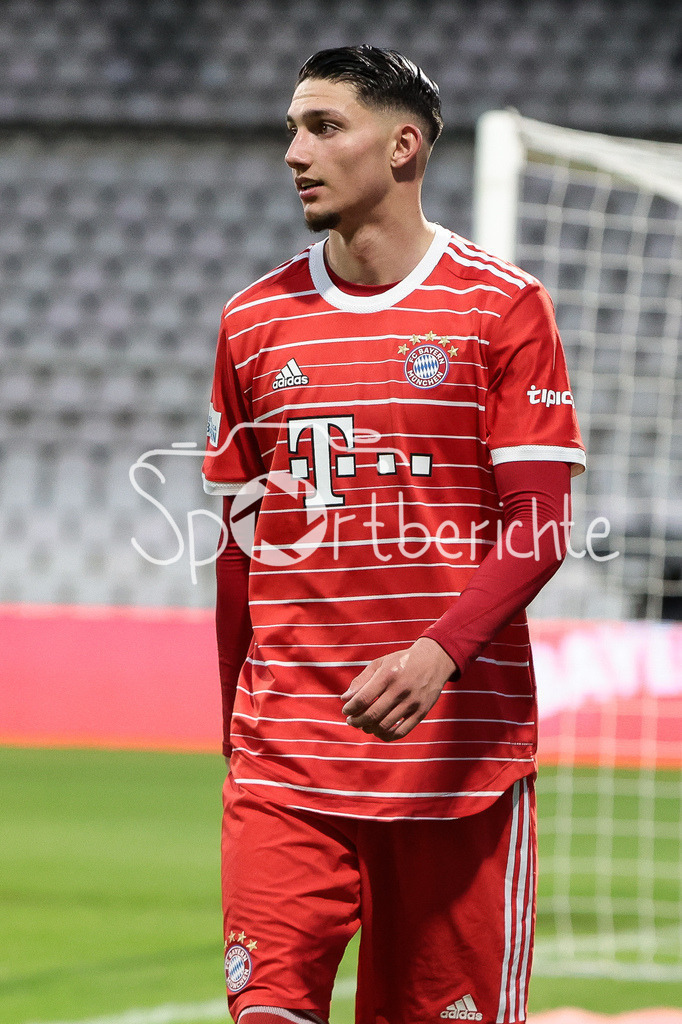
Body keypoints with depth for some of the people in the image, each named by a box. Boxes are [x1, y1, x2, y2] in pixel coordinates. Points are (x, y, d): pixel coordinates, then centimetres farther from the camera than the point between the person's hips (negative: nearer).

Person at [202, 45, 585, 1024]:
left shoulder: (501, 307, -1)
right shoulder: (253, 322, 10)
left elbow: (540, 529, -6)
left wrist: (438, 656, -21)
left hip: (462, 751, -2)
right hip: (286, 760, 2)